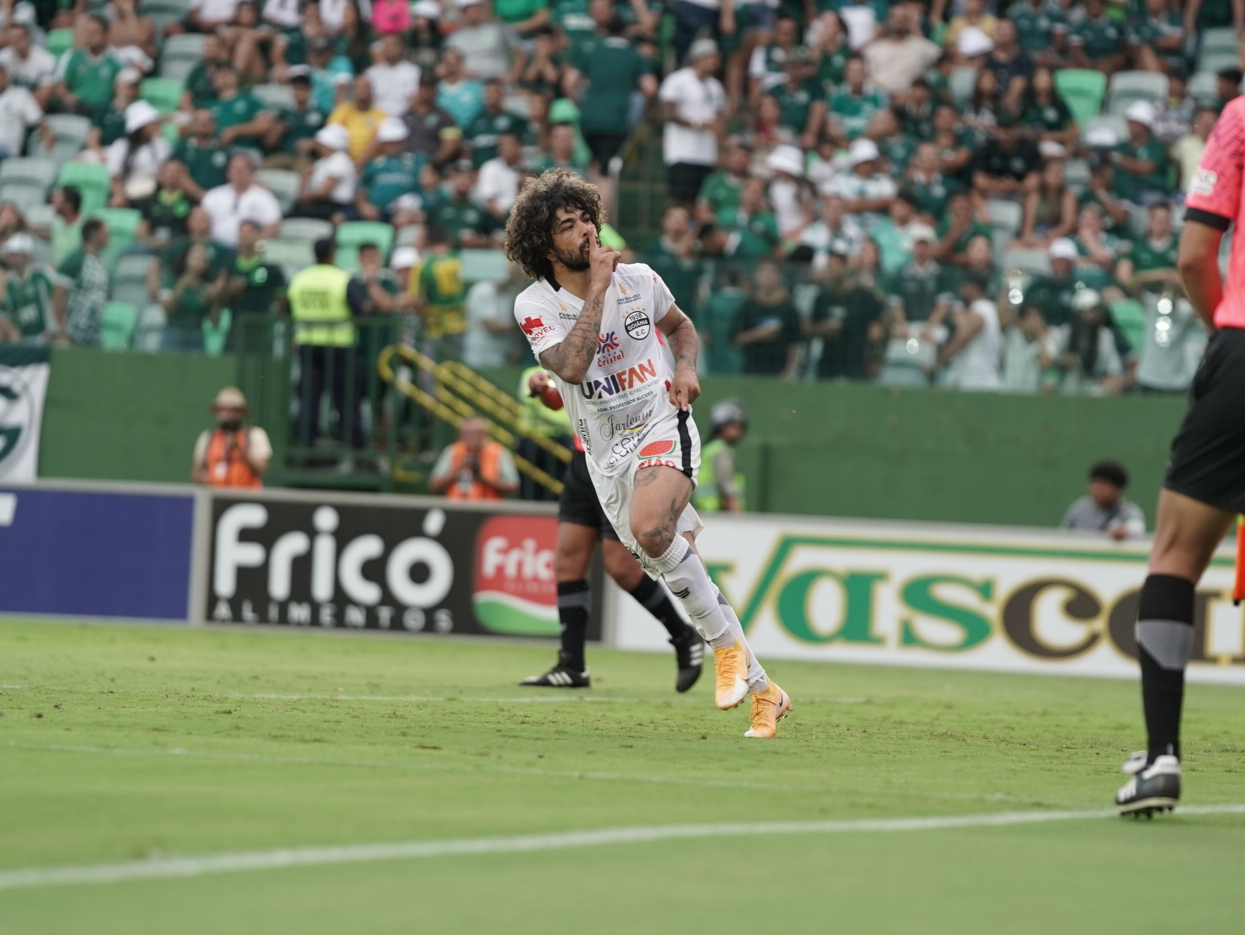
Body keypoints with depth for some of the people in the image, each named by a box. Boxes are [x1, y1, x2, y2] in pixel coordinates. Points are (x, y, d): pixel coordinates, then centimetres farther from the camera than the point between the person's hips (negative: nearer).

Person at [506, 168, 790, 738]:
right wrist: (596, 289, -20)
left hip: (662, 427, -2)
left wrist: (686, 368, 2)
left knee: (650, 527, -33)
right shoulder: (535, 306, -5)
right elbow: (571, 368, -23)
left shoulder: (639, 280, 2)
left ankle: (728, 645, -19)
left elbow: (680, 325, 23)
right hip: (606, 452, 2)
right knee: (671, 568, 0)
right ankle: (761, 690, 13)